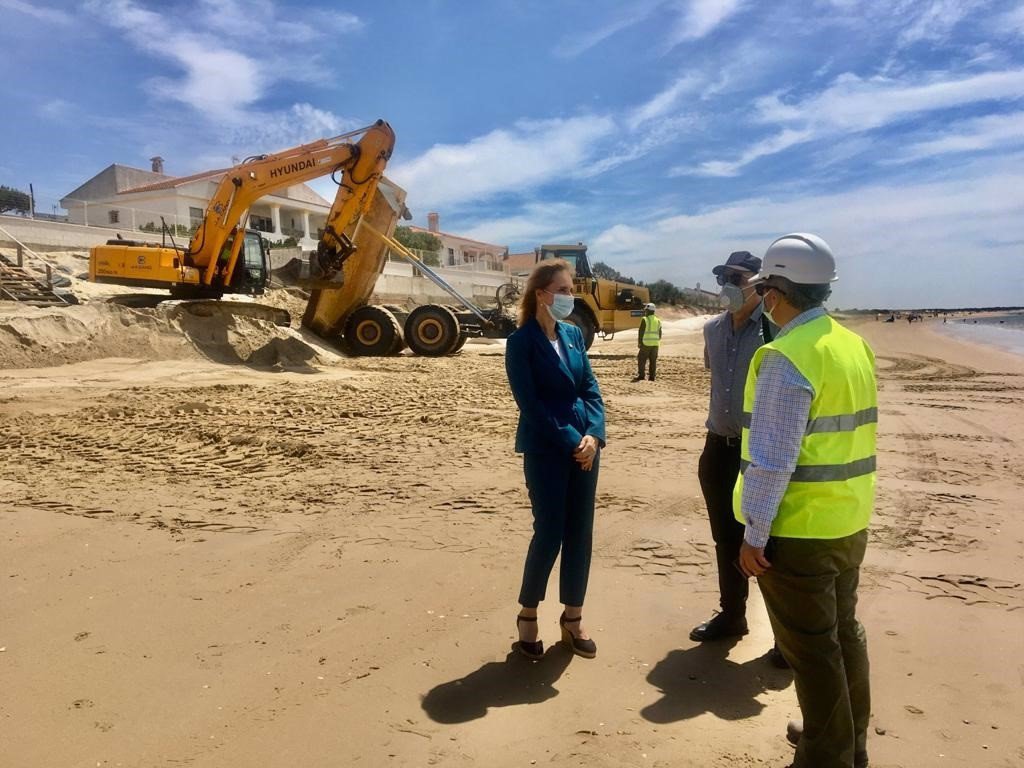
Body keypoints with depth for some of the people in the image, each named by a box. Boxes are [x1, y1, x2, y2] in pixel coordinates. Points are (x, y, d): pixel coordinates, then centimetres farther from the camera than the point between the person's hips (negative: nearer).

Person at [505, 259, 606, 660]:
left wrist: (593, 435, -9)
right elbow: (531, 404, -14)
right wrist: (570, 441, -16)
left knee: (580, 534, 10)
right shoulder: (521, 341, -8)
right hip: (546, 451, -6)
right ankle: (527, 616, 22)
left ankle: (572, 619, 25)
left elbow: (591, 389, 6)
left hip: (585, 445, 6)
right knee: (549, 534, 0)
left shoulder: (574, 334, 9)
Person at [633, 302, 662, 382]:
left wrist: (639, 342, -4)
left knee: (642, 359, -1)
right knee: (653, 360, 8)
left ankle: (641, 375, -6)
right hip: (655, 344, 6)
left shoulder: (645, 320, -9)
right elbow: (660, 333, 15)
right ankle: (652, 377, 8)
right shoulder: (658, 320, 10)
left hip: (646, 343, -6)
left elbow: (641, 332, -11)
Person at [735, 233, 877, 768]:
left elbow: (772, 460, -23)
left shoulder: (786, 357, -20)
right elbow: (849, 435, 13)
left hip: (798, 530, -9)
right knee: (843, 632, 23)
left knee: (811, 649, 6)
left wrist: (753, 535, -15)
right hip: (849, 523, 9)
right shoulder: (854, 345, 6)